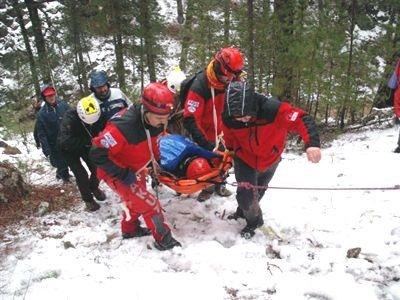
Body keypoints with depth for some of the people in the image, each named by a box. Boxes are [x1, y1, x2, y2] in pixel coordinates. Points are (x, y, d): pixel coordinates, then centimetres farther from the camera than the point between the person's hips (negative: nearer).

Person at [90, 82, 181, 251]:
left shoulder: (156, 121, -13)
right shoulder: (124, 126, -39)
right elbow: (98, 153, -35)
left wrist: (156, 163, 6)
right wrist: (122, 174, -30)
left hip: (135, 169, 8)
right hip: (117, 173, -8)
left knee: (136, 200, 26)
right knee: (148, 204, -6)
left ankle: (129, 229, 51)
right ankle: (163, 240, 14)